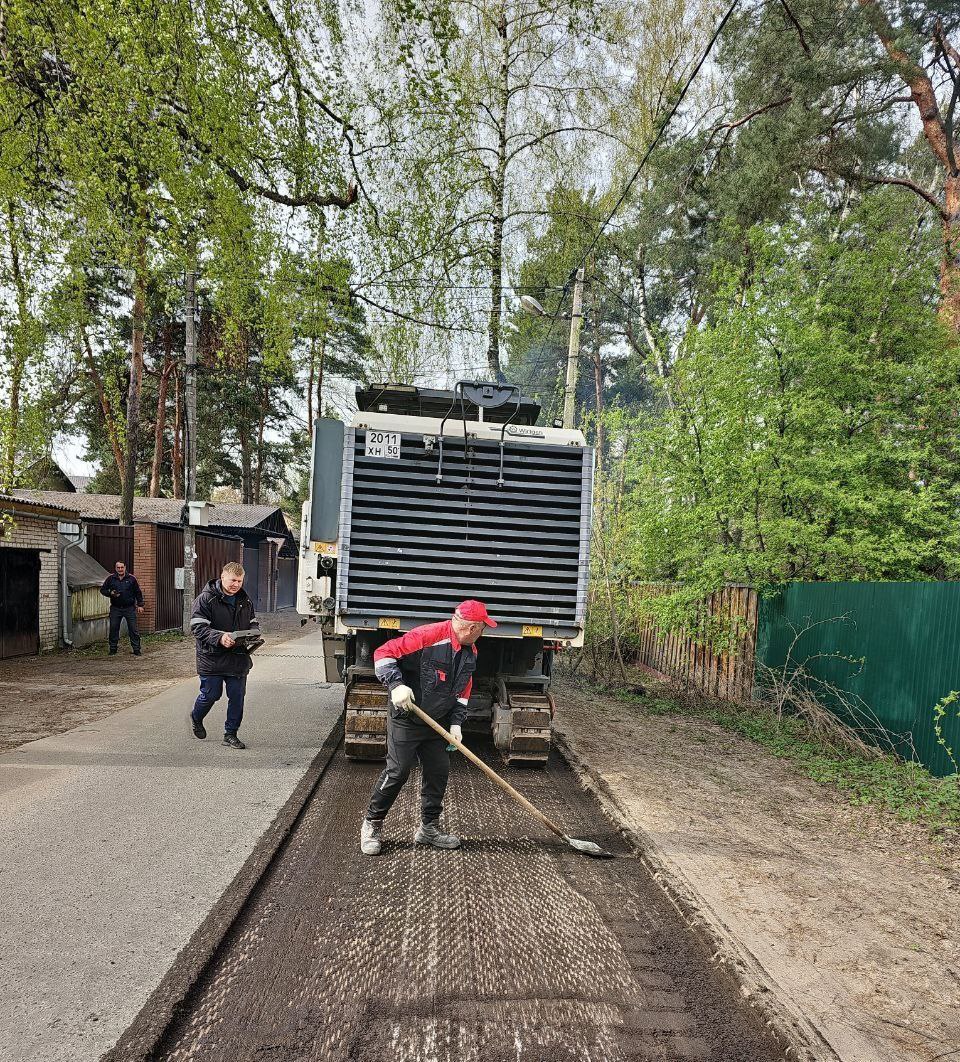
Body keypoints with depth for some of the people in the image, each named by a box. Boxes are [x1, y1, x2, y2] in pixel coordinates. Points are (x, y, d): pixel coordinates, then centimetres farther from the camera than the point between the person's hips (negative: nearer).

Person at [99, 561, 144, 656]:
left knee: (133, 629, -2)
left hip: (130, 608, -1)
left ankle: (136, 649, 4)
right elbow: (103, 590, 12)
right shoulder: (110, 579, 4)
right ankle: (113, 649, 18)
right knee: (113, 629, 5)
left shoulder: (131, 579, 2)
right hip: (115, 608, 2)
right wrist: (111, 593, -8)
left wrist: (140, 605, 2)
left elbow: (138, 592, 7)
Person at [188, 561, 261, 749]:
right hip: (212, 657, -5)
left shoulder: (245, 600, 8)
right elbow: (198, 627, -15)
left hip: (238, 657, 5)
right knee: (211, 695, 6)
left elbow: (253, 623, 19)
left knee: (237, 697, 5)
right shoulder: (206, 598, -10)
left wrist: (255, 635, -4)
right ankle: (196, 718, 39)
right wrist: (219, 637, -29)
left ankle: (230, 734, 19)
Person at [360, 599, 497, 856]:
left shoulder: (470, 653, 4)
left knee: (439, 772, 9)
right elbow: (384, 654, -20)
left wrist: (456, 723, 4)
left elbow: (463, 691, 14)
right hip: (405, 721, -7)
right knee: (397, 772, -5)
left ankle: (429, 829, 26)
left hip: (438, 725, 7)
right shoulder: (428, 636, -23)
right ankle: (372, 826, 15)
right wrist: (396, 685, -29)